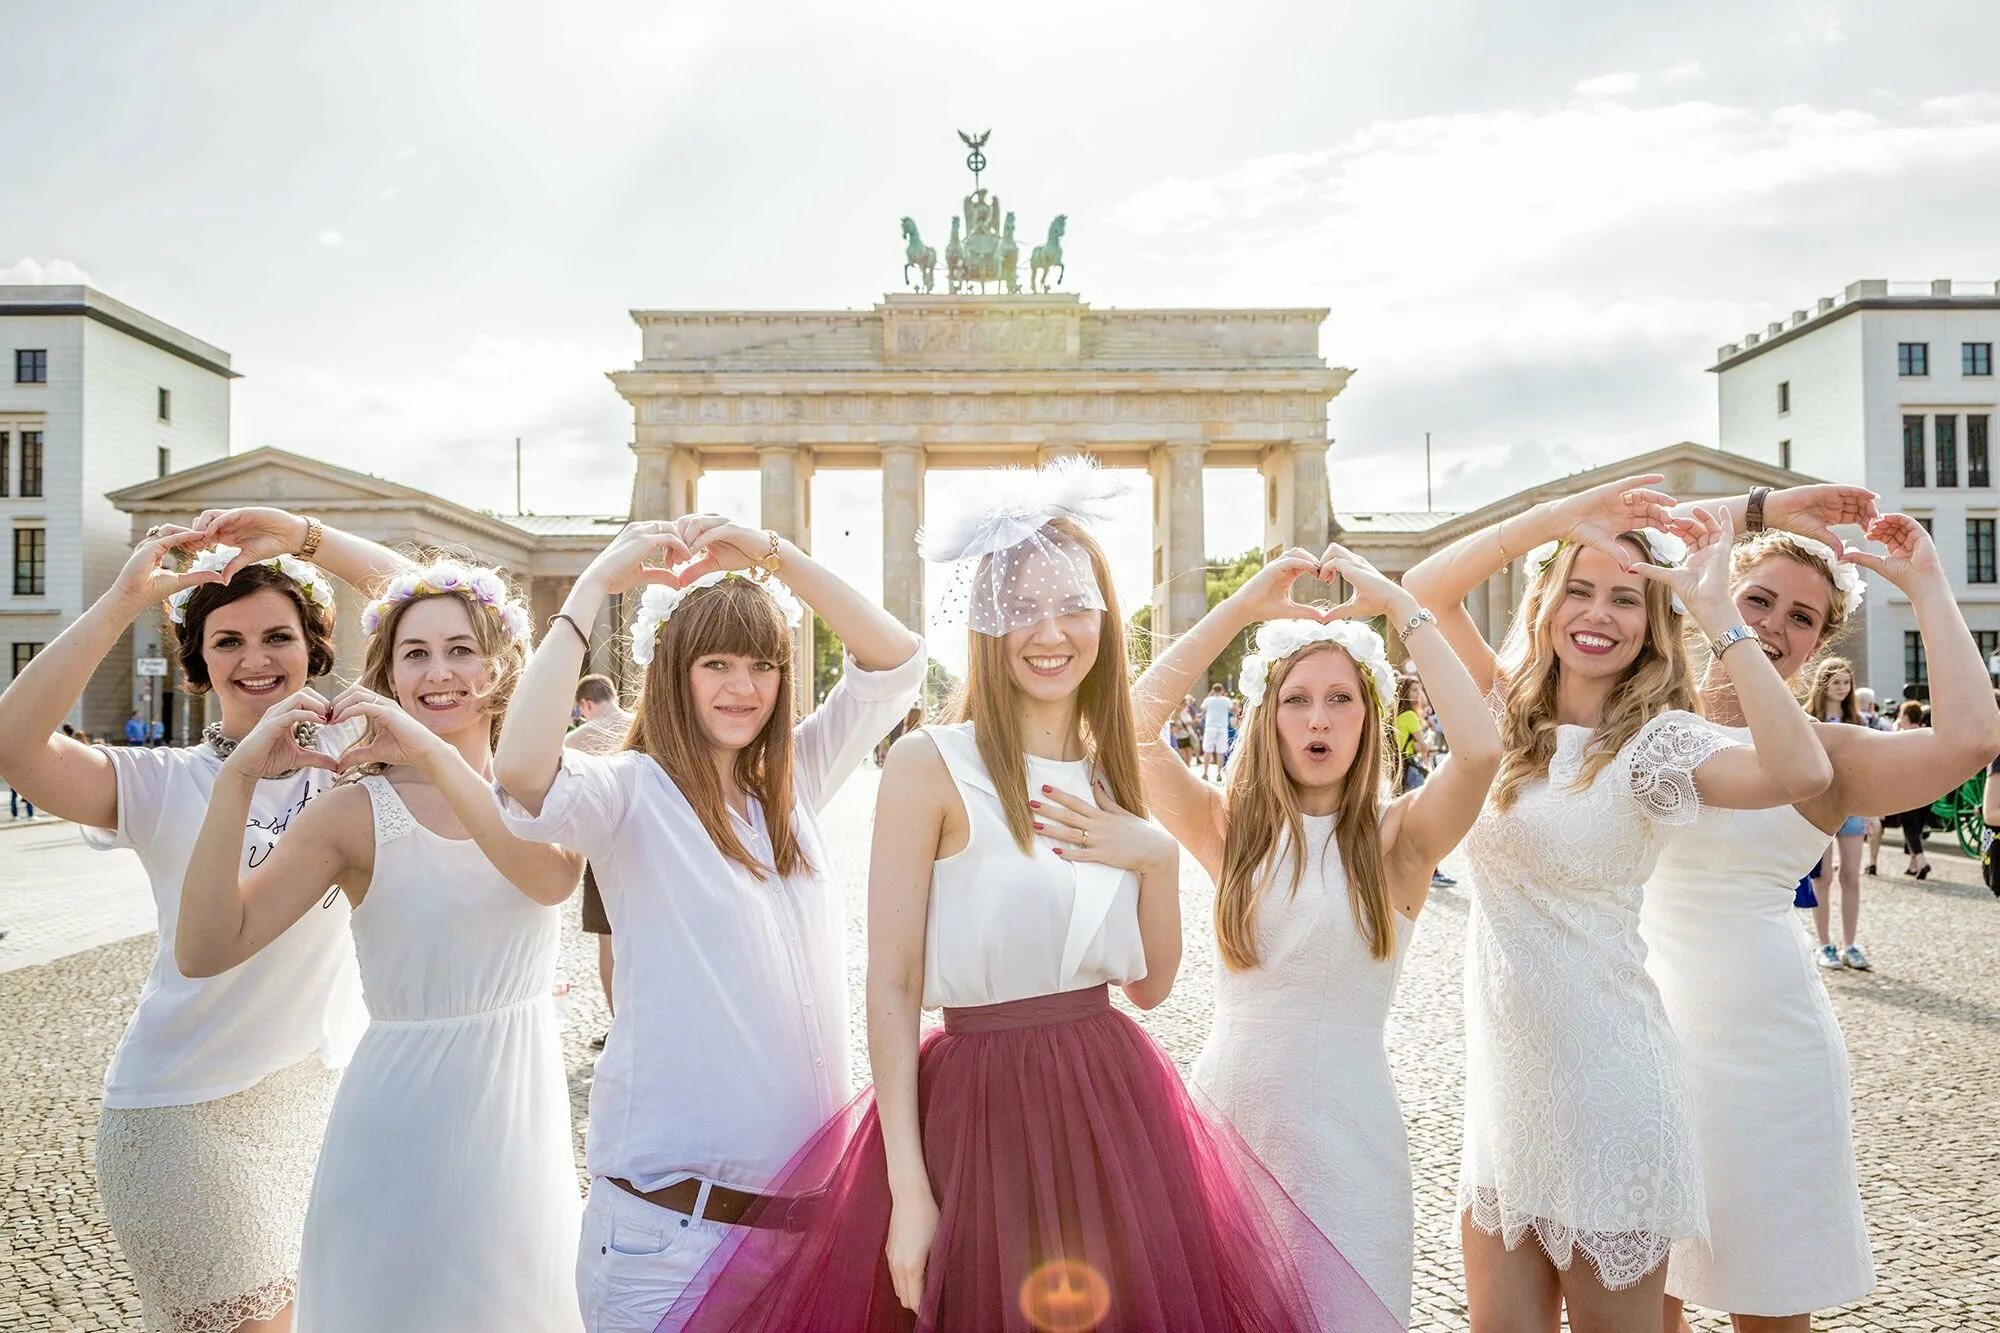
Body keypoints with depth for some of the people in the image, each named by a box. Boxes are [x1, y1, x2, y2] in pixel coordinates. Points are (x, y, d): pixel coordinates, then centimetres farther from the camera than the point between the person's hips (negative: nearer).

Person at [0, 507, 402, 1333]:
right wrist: (123, 600, -22)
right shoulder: (160, 784, -5)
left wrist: (300, 536, -13)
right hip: (188, 1110, -2)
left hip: (330, 1087, 3)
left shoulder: (348, 754, -2)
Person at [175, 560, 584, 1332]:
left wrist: (432, 750, -34)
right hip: (404, 1119, -2)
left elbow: (554, 876, -26)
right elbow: (204, 951, -17)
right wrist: (238, 779, -27)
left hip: (526, 1105, 2)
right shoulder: (355, 814, -9)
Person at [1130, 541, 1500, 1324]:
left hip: (1344, 1129, -2)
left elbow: (1481, 748, -25)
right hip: (1225, 1108, 3)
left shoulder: (1396, 835, -5)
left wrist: (1396, 604, -16)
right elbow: (1129, 726, -12)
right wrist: (1242, 608, -10)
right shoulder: (1232, 829, 0)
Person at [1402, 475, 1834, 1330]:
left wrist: (1713, 610, -24)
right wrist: (1556, 516, -14)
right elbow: (1423, 591, -4)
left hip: (1605, 1081, -4)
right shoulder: (1507, 716, 5)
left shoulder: (1656, 742, -9)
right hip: (1501, 1077, 4)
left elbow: (1801, 772, -28)